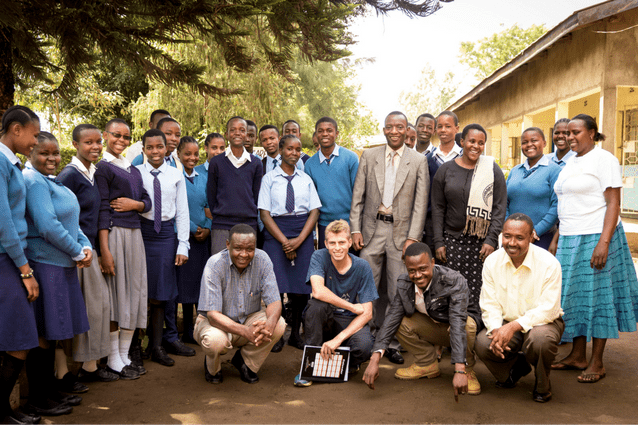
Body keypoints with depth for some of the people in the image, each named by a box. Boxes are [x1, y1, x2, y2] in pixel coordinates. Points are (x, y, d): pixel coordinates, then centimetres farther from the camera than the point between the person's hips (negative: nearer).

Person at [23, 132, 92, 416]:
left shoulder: (53, 182, 16)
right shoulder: (33, 181, -13)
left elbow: (71, 222, 18)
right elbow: (48, 227, -22)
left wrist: (87, 247, 1)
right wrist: (78, 253, -12)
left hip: (62, 265, 9)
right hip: (43, 264, -9)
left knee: (52, 333, 15)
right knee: (43, 335, -1)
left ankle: (51, 391, 26)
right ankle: (38, 401, 10)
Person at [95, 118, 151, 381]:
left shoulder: (133, 170, 17)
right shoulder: (103, 168, -4)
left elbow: (147, 201, 17)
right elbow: (102, 210, -11)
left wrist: (135, 204, -7)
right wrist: (104, 251, -16)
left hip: (134, 234, 7)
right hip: (113, 234, -7)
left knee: (133, 292, 8)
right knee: (115, 293, -2)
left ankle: (125, 356, 19)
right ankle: (113, 360, 9)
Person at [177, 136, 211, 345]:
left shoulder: (205, 176, 12)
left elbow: (211, 206, 12)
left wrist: (207, 228, -2)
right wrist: (193, 229, -10)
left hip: (204, 236, 5)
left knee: (202, 281, 6)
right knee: (184, 281, 0)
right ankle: (187, 330, 10)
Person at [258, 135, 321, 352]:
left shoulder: (306, 180, 12)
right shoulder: (269, 179, 4)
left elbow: (314, 211, 6)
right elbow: (264, 214, -2)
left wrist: (299, 239, -8)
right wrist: (284, 241, -10)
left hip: (303, 234, 2)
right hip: (275, 233, -2)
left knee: (302, 286, -2)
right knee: (276, 286, -9)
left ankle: (295, 334, 13)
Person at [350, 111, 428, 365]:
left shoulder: (418, 161, 3)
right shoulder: (369, 156, 7)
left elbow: (421, 202, 0)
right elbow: (358, 196, 7)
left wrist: (413, 237, -7)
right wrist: (355, 229, -1)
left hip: (401, 230, -1)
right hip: (372, 229, 1)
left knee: (398, 293, 2)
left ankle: (392, 343, 15)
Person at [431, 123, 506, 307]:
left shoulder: (492, 170, 5)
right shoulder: (446, 170, 8)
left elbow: (500, 207, 2)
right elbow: (437, 208, 8)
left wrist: (491, 240, -7)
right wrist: (439, 242, 1)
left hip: (482, 242, -1)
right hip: (452, 239, 1)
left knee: (479, 291, -6)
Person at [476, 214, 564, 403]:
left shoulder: (549, 263, -18)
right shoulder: (492, 261, -6)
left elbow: (548, 309, -21)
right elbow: (489, 304, -5)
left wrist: (514, 326, -33)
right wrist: (496, 330, -25)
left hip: (542, 322, -3)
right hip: (505, 324, 3)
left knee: (540, 339, -38)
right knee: (482, 343, -25)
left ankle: (542, 385, -1)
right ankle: (515, 366, 13)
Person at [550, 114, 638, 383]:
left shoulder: (603, 159, -7)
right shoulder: (570, 163, 16)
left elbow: (613, 203, -13)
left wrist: (604, 242, -21)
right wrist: (557, 238, 16)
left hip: (595, 238, -7)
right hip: (570, 240, 8)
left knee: (597, 295, -1)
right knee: (573, 295, 9)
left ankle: (597, 363, 8)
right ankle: (578, 356, 20)